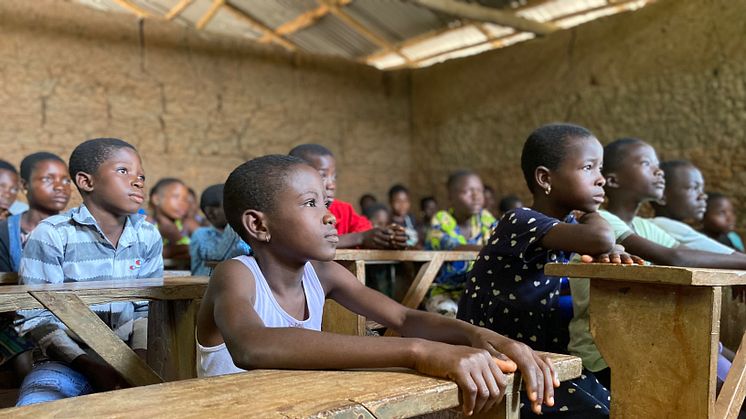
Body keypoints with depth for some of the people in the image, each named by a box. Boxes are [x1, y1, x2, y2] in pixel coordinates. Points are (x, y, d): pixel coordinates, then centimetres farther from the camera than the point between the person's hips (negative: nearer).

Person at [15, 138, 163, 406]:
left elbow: (147, 308, 6)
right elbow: (36, 317, -10)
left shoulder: (148, 236, 4)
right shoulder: (52, 235, -9)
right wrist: (91, 367, -18)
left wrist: (141, 354, -12)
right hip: (66, 362, -4)